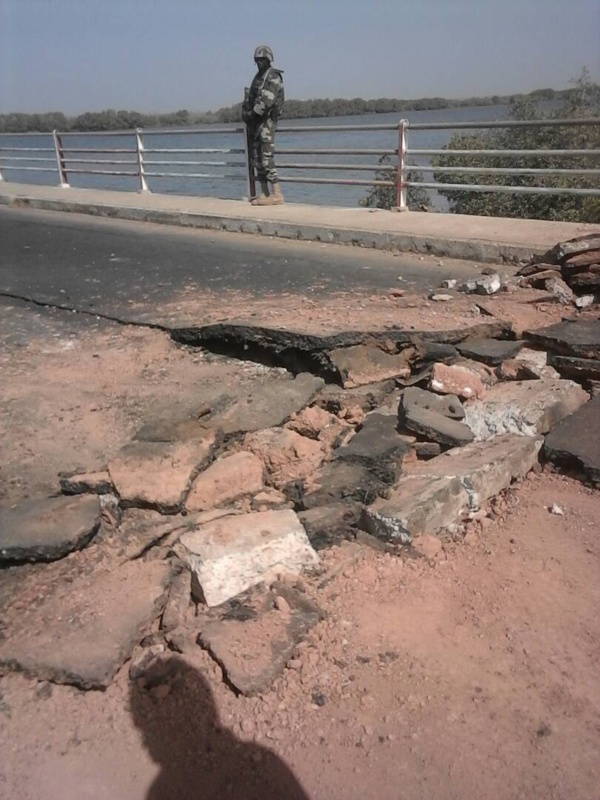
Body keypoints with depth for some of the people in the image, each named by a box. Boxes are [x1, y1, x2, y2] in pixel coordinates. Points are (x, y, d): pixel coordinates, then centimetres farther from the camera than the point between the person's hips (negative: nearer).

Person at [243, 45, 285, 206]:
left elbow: (267, 100, -19)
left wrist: (252, 113, -15)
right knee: (257, 159, 7)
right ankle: (265, 194, 10)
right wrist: (246, 113, 5)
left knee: (267, 158, -14)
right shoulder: (258, 77, 21)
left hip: (266, 122, -9)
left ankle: (276, 195, -14)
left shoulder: (273, 76, -6)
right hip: (255, 123, 9)